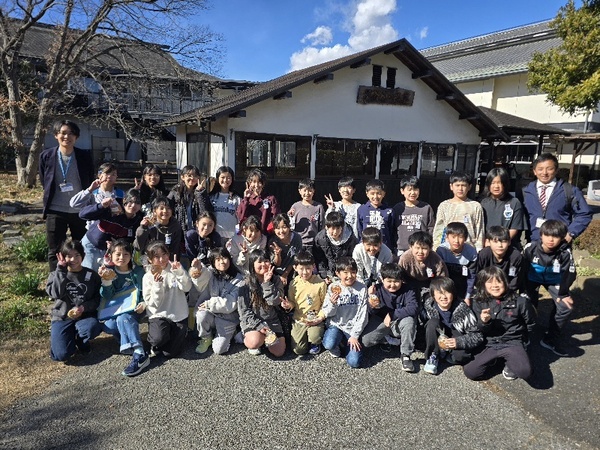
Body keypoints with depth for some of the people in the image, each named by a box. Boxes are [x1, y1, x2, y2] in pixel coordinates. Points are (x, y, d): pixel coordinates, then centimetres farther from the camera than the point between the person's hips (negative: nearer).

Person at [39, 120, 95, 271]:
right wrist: (53, 198, 10)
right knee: (55, 252, 7)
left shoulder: (85, 156, -5)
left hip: (80, 211, 0)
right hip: (56, 211, 0)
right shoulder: (46, 156, -4)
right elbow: (44, 183, 9)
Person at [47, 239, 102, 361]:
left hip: (85, 316, 0)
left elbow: (97, 299, 2)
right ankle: (71, 337, 17)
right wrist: (60, 270, -18)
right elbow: (55, 294, -17)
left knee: (92, 328, -36)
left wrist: (83, 307, -17)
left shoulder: (91, 275, 1)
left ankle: (80, 339, 2)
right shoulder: (56, 275, 2)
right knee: (61, 355, -19)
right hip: (62, 317, 0)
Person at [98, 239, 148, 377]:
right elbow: (108, 297, -5)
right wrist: (106, 280, -22)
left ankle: (139, 355, -36)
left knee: (123, 318, -34)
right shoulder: (108, 271, 1)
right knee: (108, 326, -28)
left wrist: (144, 303, -21)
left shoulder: (137, 270, -2)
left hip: (134, 310, -3)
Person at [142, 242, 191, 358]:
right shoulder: (148, 277, -2)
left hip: (178, 315, 1)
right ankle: (155, 343, 5)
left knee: (170, 352, -10)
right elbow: (152, 304, -7)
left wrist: (180, 271, -28)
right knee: (159, 338, -31)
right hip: (158, 315, 0)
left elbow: (187, 288, -15)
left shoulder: (174, 270, 0)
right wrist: (157, 285, -20)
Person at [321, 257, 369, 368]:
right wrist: (332, 303, -23)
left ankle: (345, 343, 16)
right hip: (336, 325, 0)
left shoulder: (362, 289, -6)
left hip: (353, 328, 0)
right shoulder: (333, 288, -6)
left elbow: (363, 315, -4)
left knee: (354, 362, -14)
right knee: (329, 344, -32)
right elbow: (327, 313, -1)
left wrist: (355, 335, -8)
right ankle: (336, 347, 6)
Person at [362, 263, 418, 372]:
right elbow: (372, 313, -15)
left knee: (409, 320, -34)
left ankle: (406, 355, -17)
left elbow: (413, 308, -31)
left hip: (398, 324, -1)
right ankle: (387, 340, 13)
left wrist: (392, 315, -31)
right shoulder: (377, 289, -14)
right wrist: (372, 306, -41)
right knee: (366, 341, -21)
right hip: (381, 323, 1)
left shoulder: (407, 291, -15)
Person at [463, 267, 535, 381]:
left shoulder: (519, 301, -8)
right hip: (490, 345, 2)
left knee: (524, 371, -31)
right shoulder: (479, 303, -5)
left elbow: (530, 322, 11)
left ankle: (510, 363, 6)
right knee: (469, 372, -12)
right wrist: (484, 322, -23)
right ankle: (495, 359, 15)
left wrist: (522, 338, 13)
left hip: (513, 343, -2)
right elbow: (479, 330, -2)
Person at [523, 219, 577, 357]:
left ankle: (551, 338, 5)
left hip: (554, 281, 1)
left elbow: (570, 274, -16)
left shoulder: (565, 252, -29)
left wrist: (562, 294, -13)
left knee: (566, 306, -12)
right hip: (532, 278, -1)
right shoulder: (531, 247, -29)